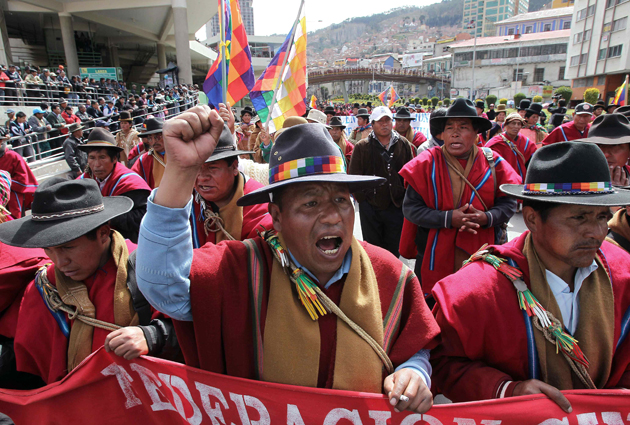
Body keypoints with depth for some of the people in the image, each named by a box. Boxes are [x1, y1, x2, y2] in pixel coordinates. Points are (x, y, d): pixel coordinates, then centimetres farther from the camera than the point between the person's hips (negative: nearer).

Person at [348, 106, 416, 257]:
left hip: (396, 206, 2)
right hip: (370, 208, -2)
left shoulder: (404, 144, 5)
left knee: (393, 250, 14)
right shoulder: (362, 147, -1)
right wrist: (362, 199, -2)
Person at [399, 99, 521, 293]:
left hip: (482, 254, 2)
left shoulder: (493, 162, 2)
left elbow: (508, 203, 6)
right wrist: (447, 219, -18)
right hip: (437, 255, -2)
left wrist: (487, 218, -15)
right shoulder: (427, 163, -5)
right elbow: (410, 207, -8)